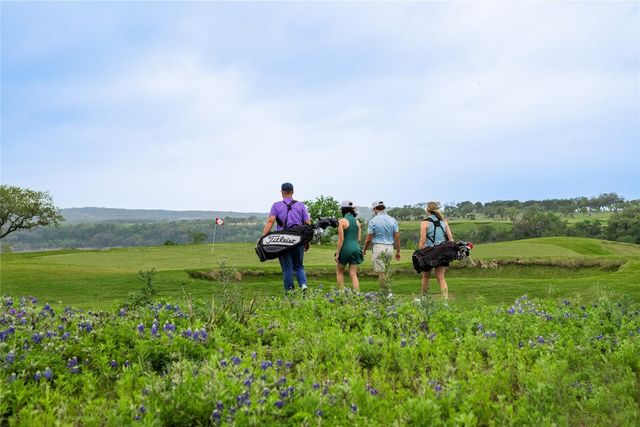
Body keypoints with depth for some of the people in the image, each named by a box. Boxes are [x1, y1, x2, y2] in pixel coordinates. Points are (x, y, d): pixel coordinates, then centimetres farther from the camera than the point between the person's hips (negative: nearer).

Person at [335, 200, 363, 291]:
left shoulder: (342, 221, -9)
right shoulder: (357, 221, 8)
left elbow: (341, 239, -12)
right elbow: (359, 239, 9)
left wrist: (337, 254, -10)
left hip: (345, 249, -5)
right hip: (355, 249, 5)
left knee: (339, 272, 14)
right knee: (353, 274, 5)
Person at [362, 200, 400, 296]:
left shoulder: (373, 221, -6)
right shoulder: (393, 220, 6)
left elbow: (368, 239, -5)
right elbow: (397, 237, 3)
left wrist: (364, 250, 10)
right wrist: (398, 251, 10)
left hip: (378, 247, -5)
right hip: (390, 247, 5)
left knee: (381, 272, 0)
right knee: (386, 270, 15)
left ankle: (387, 293, -2)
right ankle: (383, 290, 14)